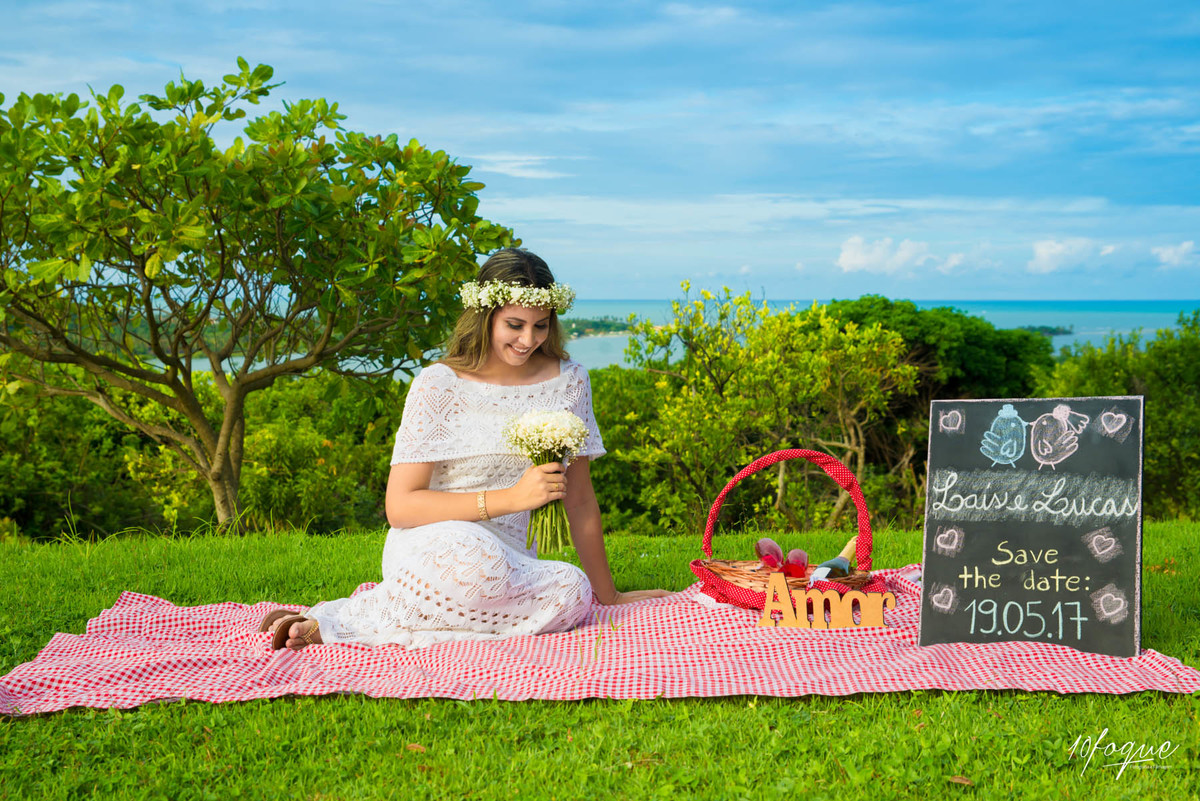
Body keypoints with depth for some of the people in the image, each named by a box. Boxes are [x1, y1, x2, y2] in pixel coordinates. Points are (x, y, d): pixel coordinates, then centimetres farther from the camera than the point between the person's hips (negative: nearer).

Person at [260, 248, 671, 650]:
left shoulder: (568, 381, 6)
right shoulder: (439, 385, -5)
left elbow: (579, 498, 13)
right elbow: (400, 505, -11)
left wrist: (607, 594, 15)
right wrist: (511, 498, -19)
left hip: (510, 563, 5)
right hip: (428, 552, -4)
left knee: (572, 596, -32)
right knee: (471, 550, -41)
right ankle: (333, 620, -18)